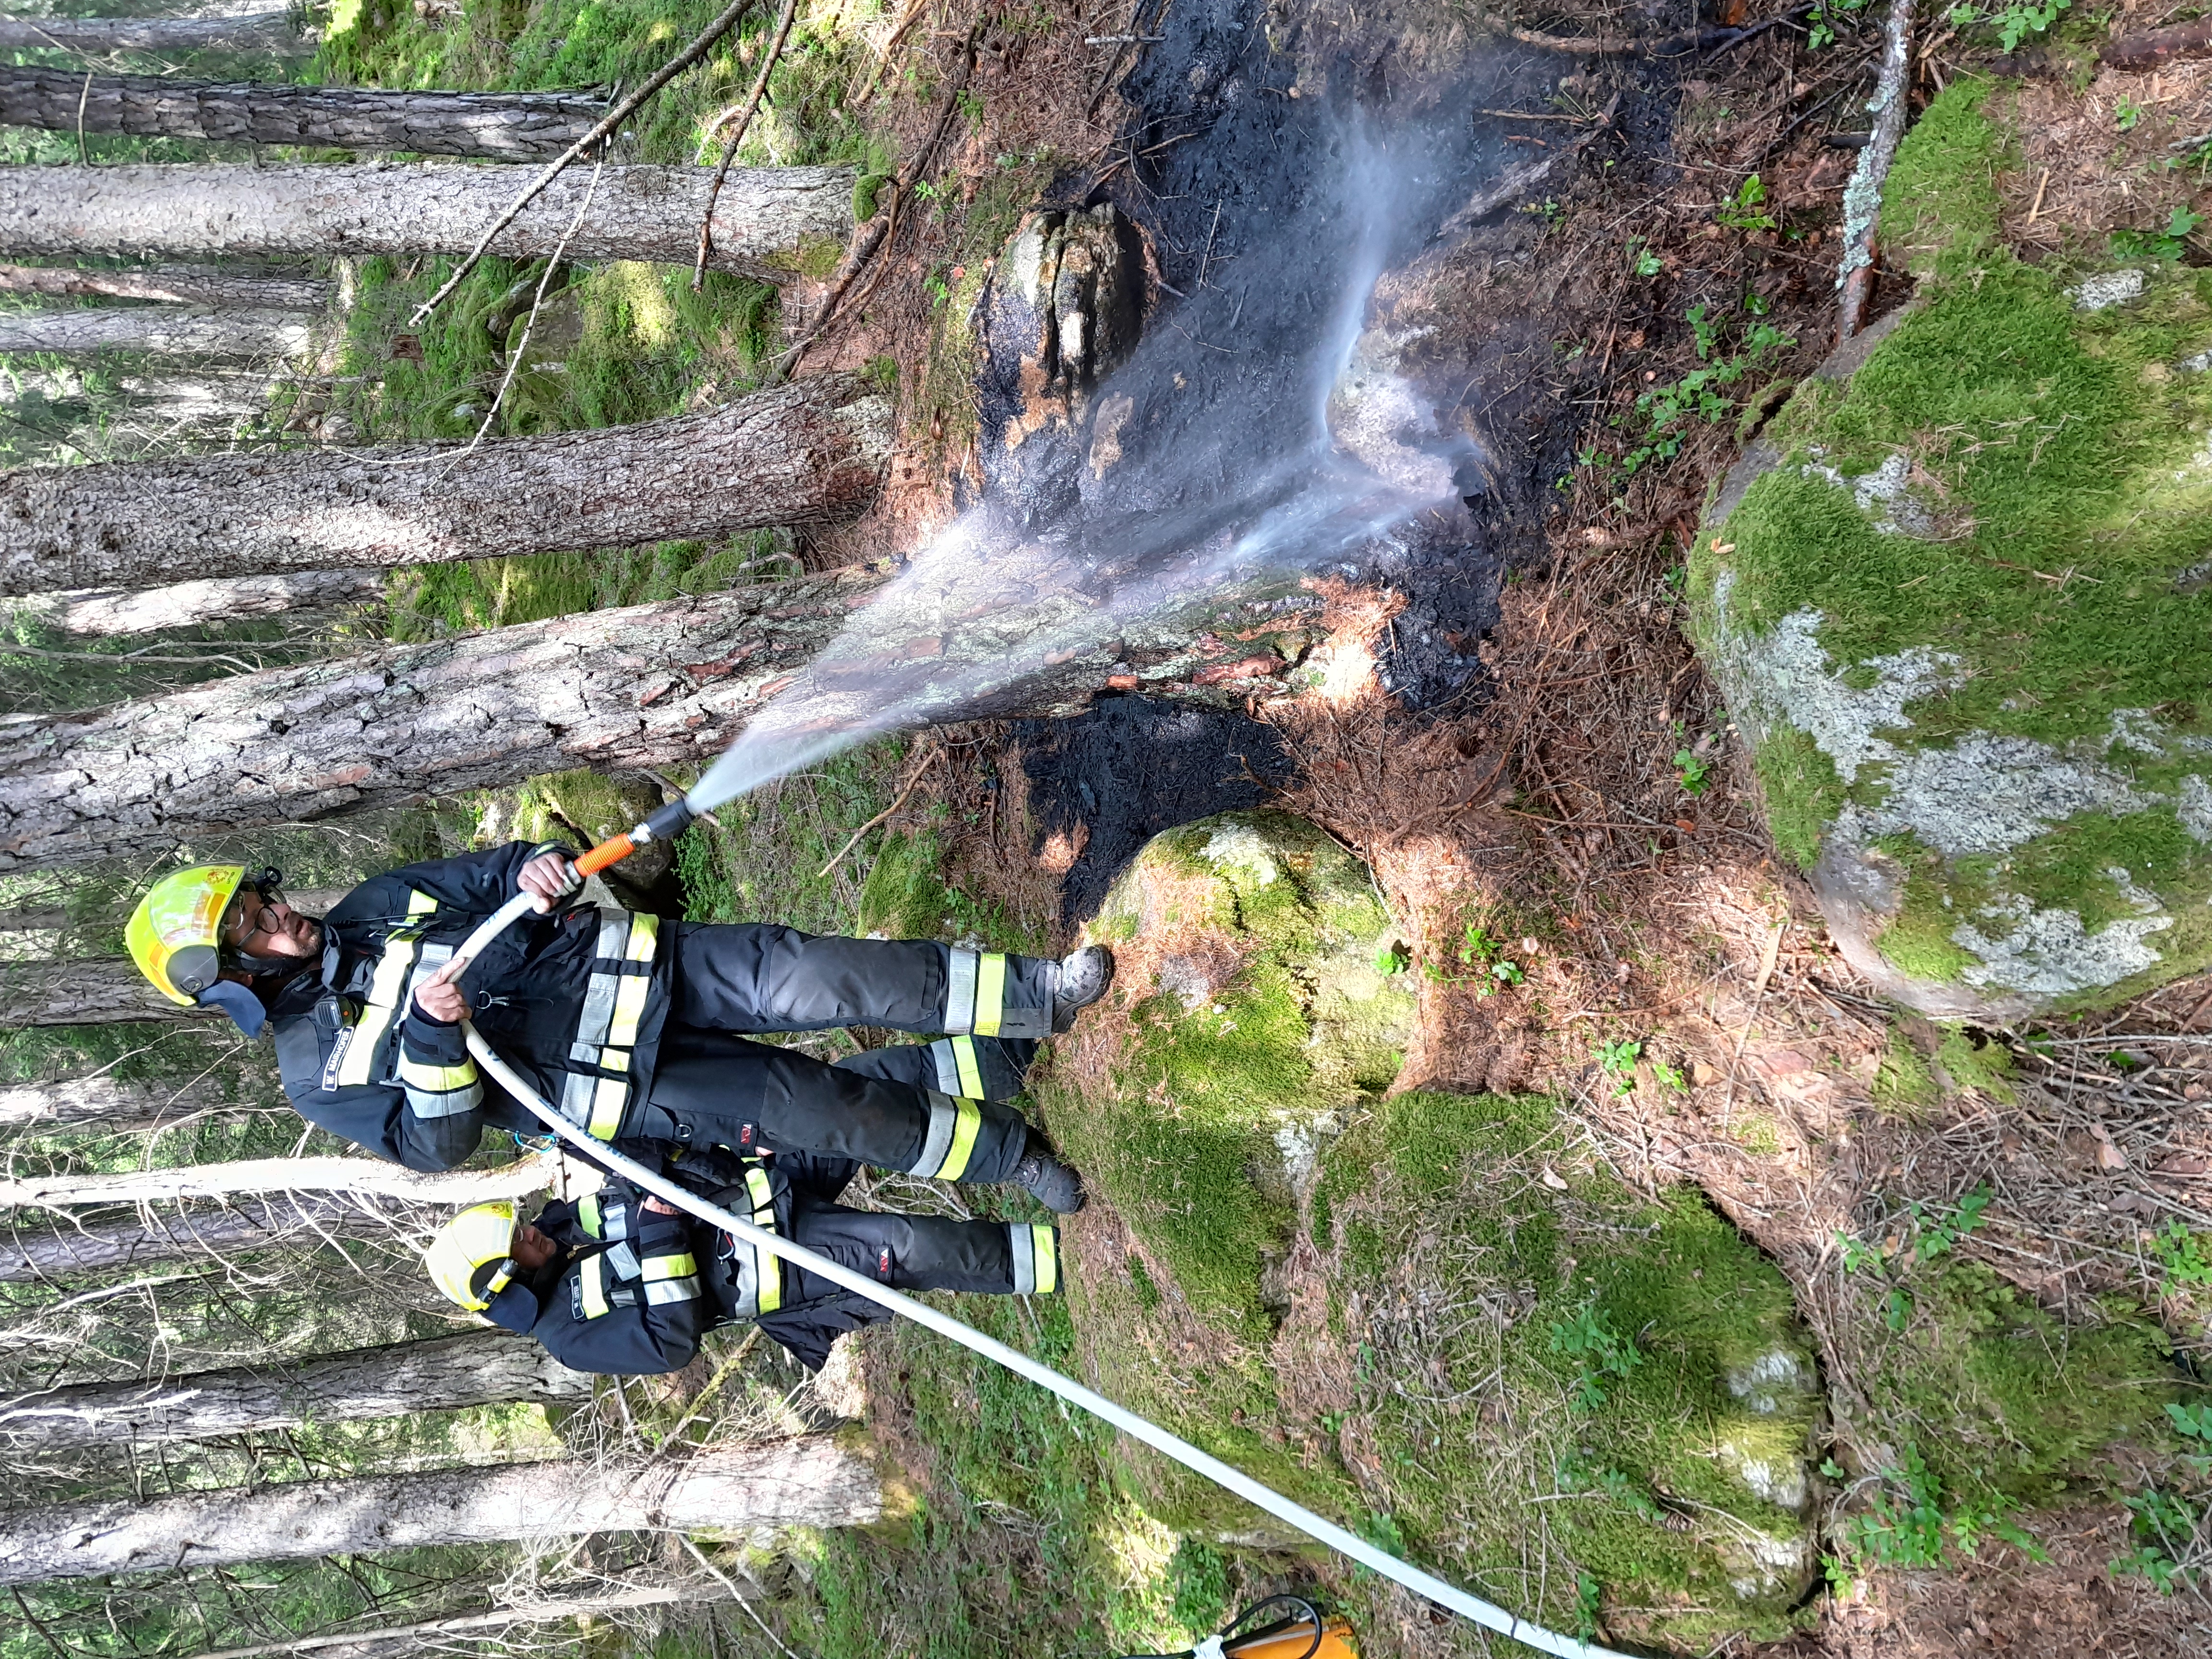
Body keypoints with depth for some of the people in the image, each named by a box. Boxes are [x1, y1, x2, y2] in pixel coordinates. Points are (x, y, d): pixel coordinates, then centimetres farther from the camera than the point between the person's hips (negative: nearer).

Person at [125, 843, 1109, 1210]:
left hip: (618, 962, 3)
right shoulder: (316, 1073, 0)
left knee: (795, 972, -21)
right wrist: (432, 1037, -24)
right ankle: (1000, 1151, -5)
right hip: (608, 1088, -3)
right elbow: (433, 1145, -6)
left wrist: (534, 867, -10)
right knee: (803, 1104, -17)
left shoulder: (366, 910, 12)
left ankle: (1028, 995, -20)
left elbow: (482, 875, 15)